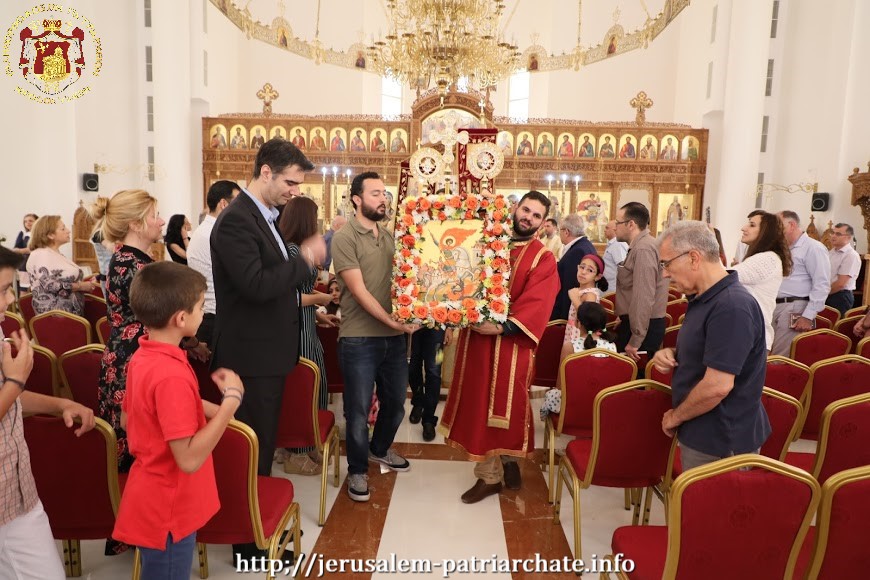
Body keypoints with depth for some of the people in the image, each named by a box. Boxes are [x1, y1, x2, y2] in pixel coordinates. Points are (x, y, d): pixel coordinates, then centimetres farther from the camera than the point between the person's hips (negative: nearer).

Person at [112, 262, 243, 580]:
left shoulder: (142, 357, -1)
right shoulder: (172, 375, -30)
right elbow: (189, 459, -30)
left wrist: (199, 407, 13)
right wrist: (231, 398, -29)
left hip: (154, 499, 9)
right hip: (168, 510, -9)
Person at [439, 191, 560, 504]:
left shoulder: (543, 258, -2)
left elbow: (536, 304, -13)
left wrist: (502, 326, -23)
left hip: (511, 344, -4)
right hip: (476, 338, 4)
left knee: (506, 404, 4)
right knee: (480, 404, 8)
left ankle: (509, 459, 28)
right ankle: (489, 474, 21)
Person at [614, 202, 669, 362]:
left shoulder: (643, 249, -19)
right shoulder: (638, 246, 15)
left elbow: (644, 297, -25)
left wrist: (635, 340, -24)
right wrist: (624, 318, 23)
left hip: (643, 327, -10)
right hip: (633, 322, 10)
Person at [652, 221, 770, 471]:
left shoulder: (731, 307, -25)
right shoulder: (703, 299, 9)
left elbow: (717, 386, -28)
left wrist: (675, 417, -12)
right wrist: (671, 355, 0)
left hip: (720, 444, -9)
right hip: (702, 435, 9)